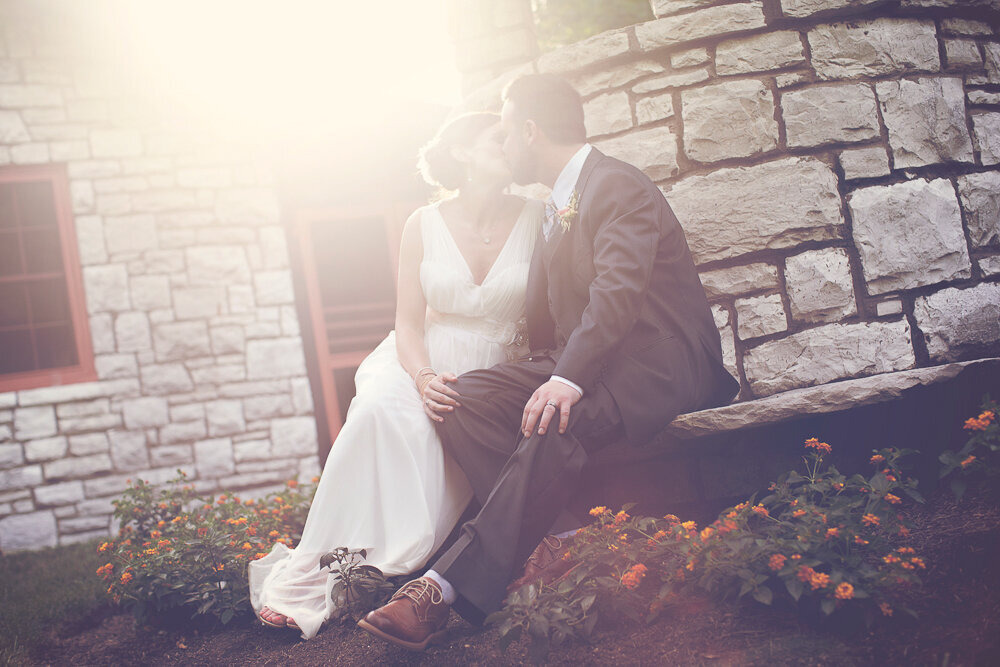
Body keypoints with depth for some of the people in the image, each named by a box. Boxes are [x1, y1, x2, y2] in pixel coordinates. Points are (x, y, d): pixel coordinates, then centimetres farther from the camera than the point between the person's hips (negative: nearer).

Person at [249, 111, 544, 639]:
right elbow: (409, 320, 0)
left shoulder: (536, 219, 1)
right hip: (425, 363, 0)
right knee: (381, 409, -32)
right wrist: (423, 378, -20)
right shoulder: (424, 225, 2)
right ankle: (316, 569, -26)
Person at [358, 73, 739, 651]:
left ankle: (449, 589, -38)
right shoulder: (559, 204, 19)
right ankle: (556, 534, -19)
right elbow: (547, 314, 21)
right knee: (465, 397, -10)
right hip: (580, 361, 9)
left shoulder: (617, 186, -10)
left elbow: (619, 290, -25)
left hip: (659, 363, -9)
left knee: (557, 421, -37)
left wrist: (568, 379, -36)